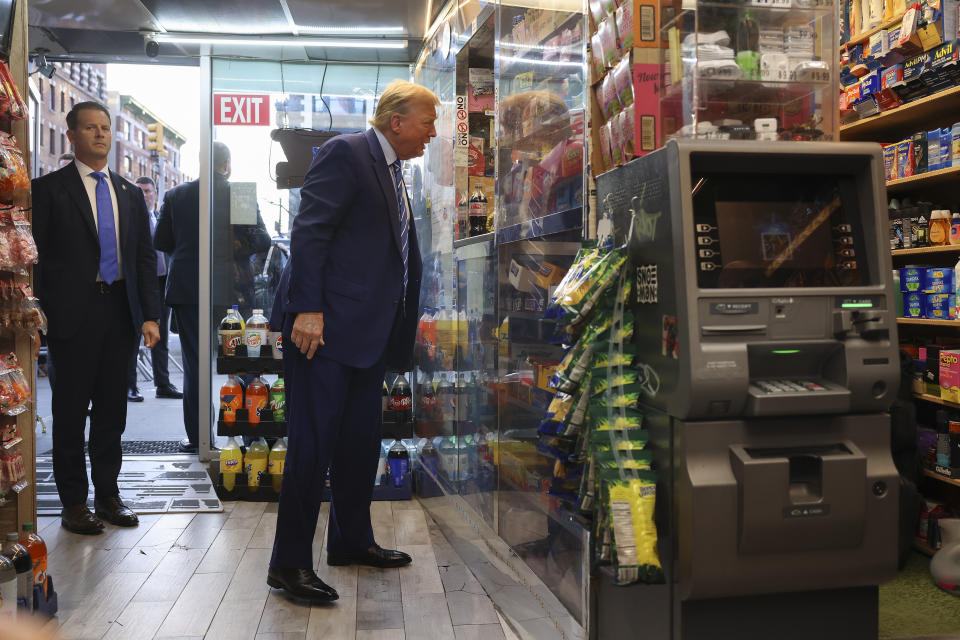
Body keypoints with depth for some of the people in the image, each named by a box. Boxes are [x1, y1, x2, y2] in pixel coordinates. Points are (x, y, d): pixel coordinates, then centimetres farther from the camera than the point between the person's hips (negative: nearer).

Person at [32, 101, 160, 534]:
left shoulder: (130, 194, 13)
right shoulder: (49, 189, 0)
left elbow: (145, 258, 11)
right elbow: (36, 255, -4)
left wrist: (150, 315, 3)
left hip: (120, 312, 4)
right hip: (73, 314, -4)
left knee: (112, 408, 11)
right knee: (71, 409, 4)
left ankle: (108, 494, 23)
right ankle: (73, 502, 16)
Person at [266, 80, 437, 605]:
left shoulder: (392, 171, 21)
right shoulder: (345, 153, -7)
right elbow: (309, 231, -16)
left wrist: (401, 325, 20)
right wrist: (308, 308, -23)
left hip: (367, 329, 10)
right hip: (324, 324, -9)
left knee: (361, 440, 15)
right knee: (314, 440, -6)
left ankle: (351, 541, 30)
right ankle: (289, 562, 5)